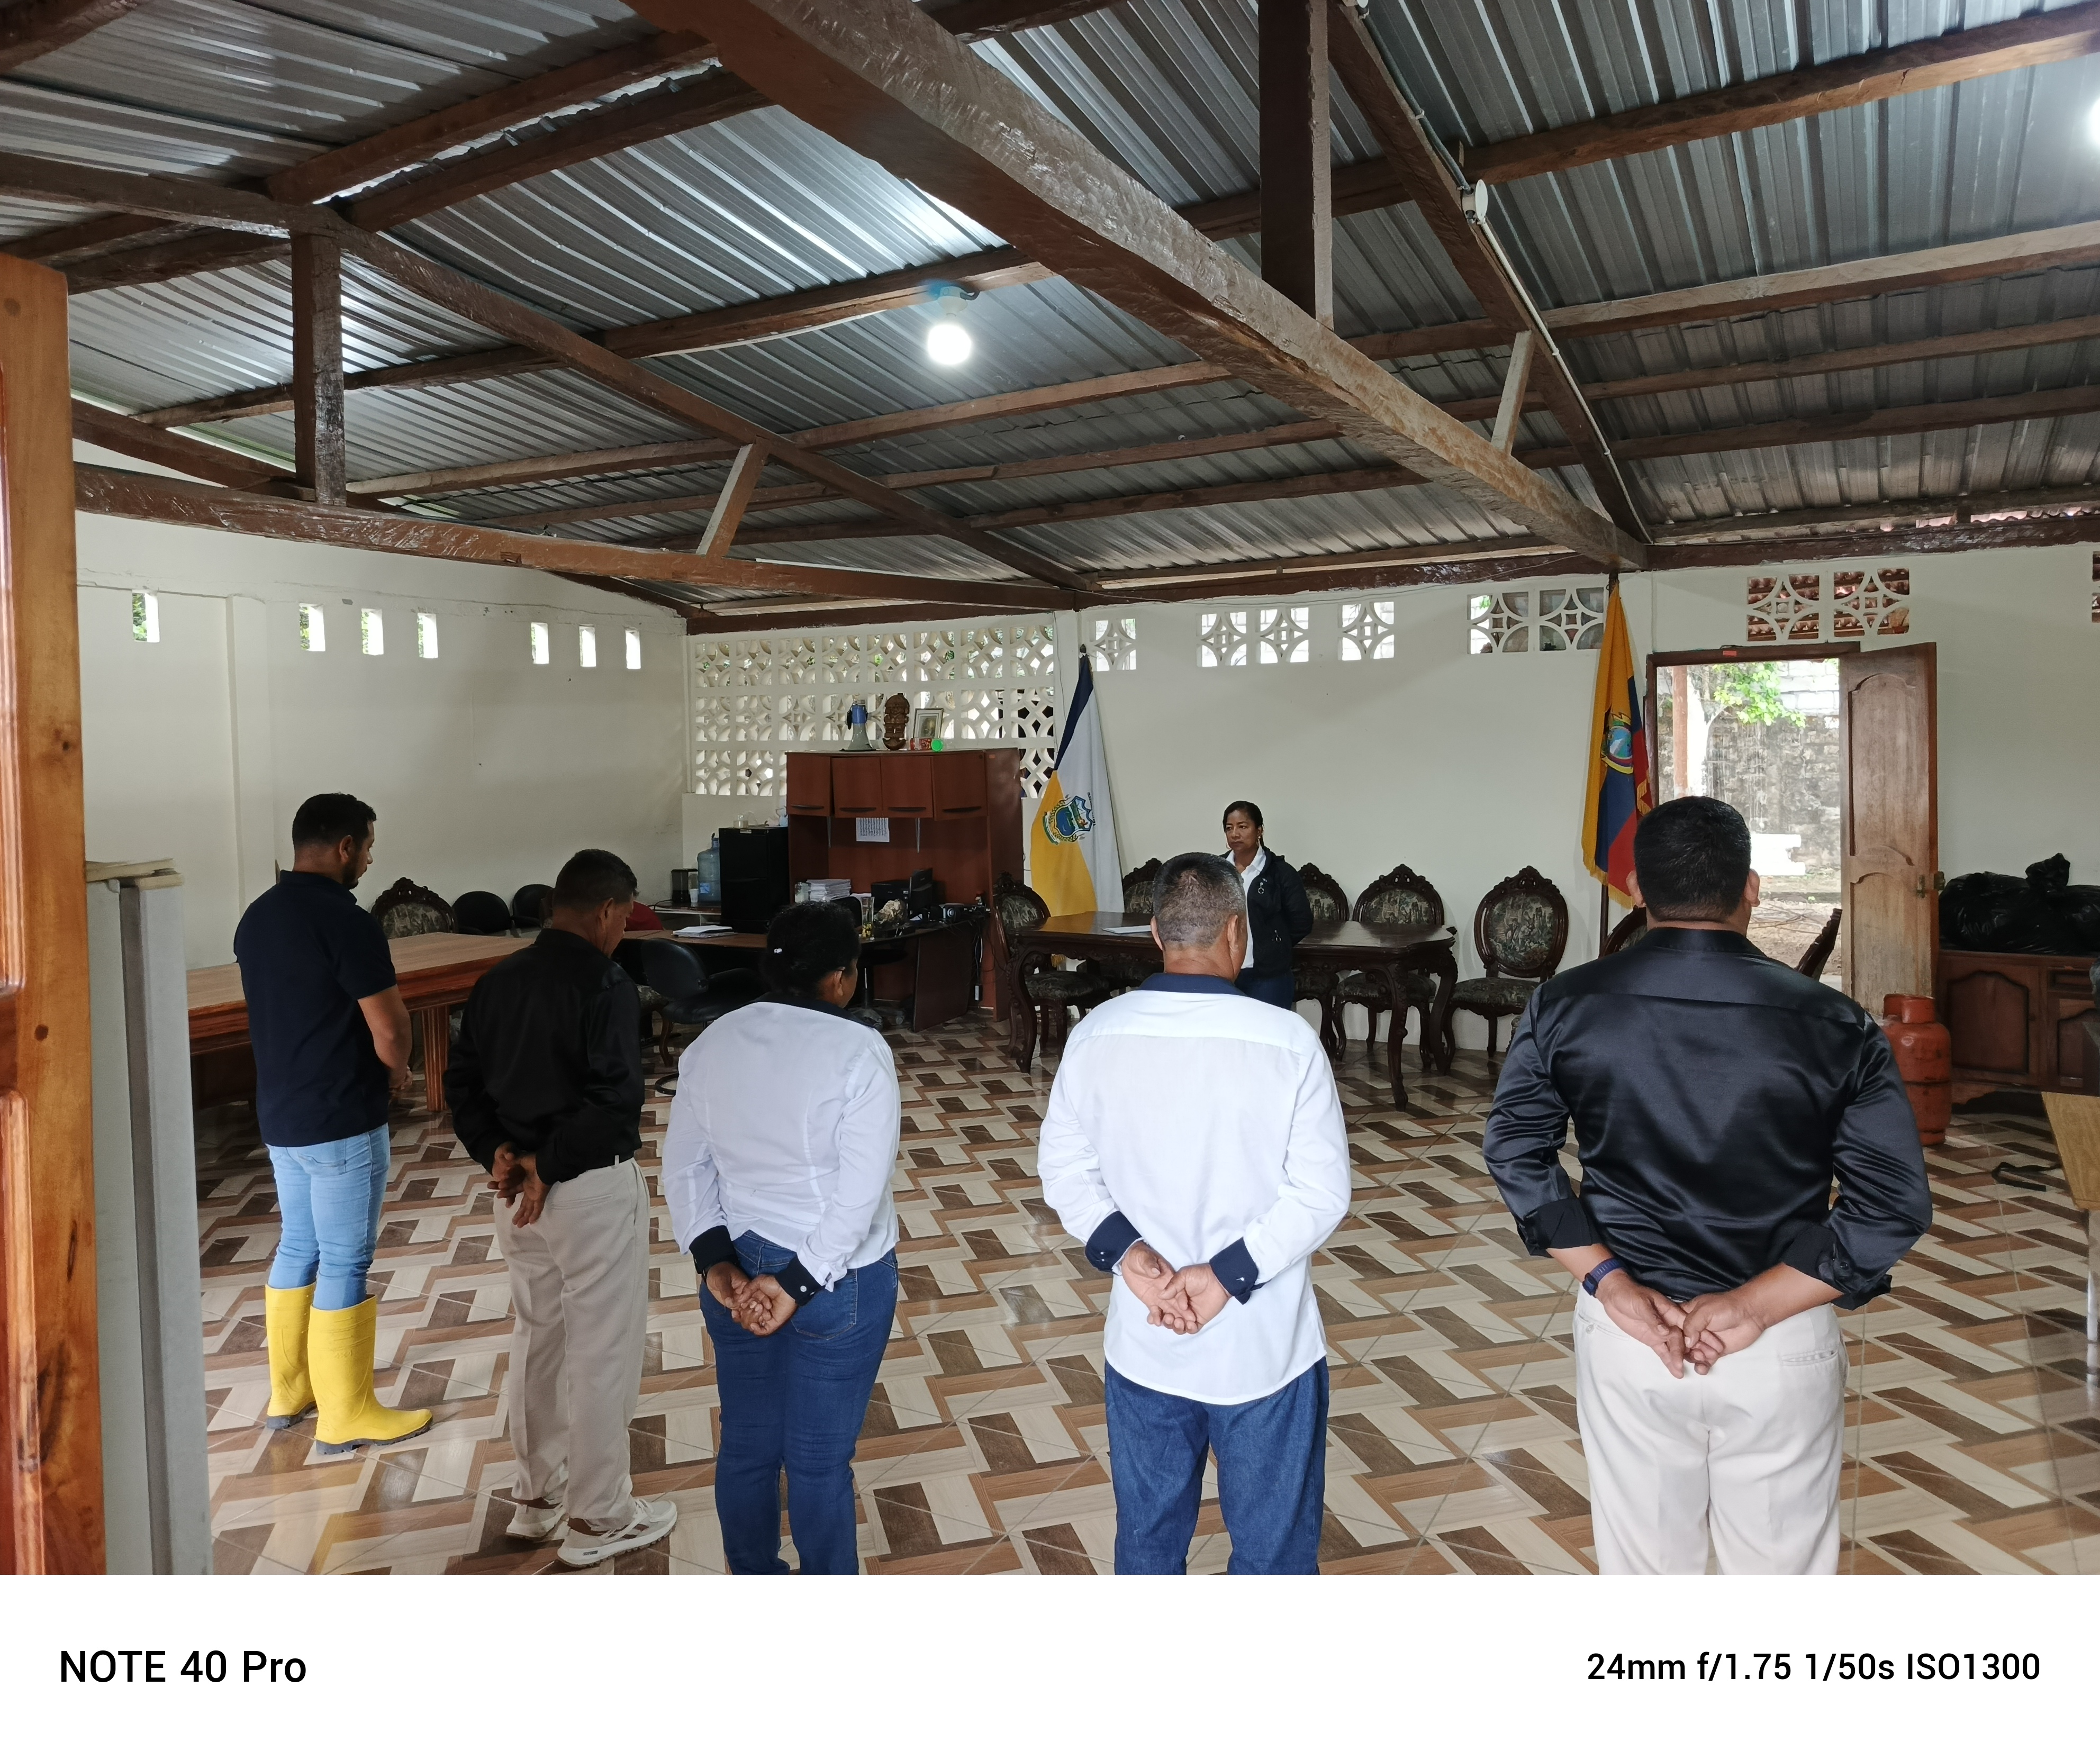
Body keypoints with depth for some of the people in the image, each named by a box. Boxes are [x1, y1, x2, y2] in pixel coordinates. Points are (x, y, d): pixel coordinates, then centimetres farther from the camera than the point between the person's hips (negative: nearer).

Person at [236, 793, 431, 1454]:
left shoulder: (256, 918, 7)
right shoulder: (347, 923, -21)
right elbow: (390, 1030, -20)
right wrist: (397, 1069, 2)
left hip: (280, 1114, 9)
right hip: (341, 1124, -9)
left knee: (297, 1249, 20)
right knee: (344, 1264, 1)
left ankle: (288, 1392, 32)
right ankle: (345, 1417, 12)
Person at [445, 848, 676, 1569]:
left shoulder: (498, 981, 4)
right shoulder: (608, 987, -19)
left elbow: (462, 1083, 7)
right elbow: (616, 1102, -27)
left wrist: (497, 1152, -2)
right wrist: (551, 1167, -16)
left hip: (518, 1189, 8)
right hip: (594, 1192, -8)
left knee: (536, 1339, 21)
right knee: (603, 1352, 6)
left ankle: (534, 1497, 36)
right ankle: (599, 1519, 19)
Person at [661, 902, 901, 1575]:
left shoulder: (712, 1042, -1)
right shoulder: (858, 1051, -18)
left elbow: (683, 1167, 1)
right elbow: (862, 1190, -23)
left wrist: (715, 1263, -5)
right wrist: (799, 1285, -18)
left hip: (737, 1270, 5)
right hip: (837, 1280, -5)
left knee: (747, 1443, 20)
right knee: (821, 1456, 10)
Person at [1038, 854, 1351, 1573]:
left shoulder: (1097, 1035, -9)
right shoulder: (1287, 1040, -18)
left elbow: (1064, 1168, -3)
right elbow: (1321, 1192, -16)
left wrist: (1128, 1252, -11)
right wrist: (1226, 1276, -15)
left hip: (1143, 1342, 3)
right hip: (1265, 1345, -3)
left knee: (1148, 1537, 21)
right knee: (1273, 1543, 17)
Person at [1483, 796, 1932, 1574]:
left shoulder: (1564, 1006, -9)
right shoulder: (1832, 1024, -12)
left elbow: (1516, 1154, -9)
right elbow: (1894, 1204, -13)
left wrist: (1609, 1281, -10)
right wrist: (1756, 1305, -14)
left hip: (1627, 1332, 1)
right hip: (1782, 1348, 0)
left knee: (1644, 1562, 18)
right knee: (1780, 1563, 19)